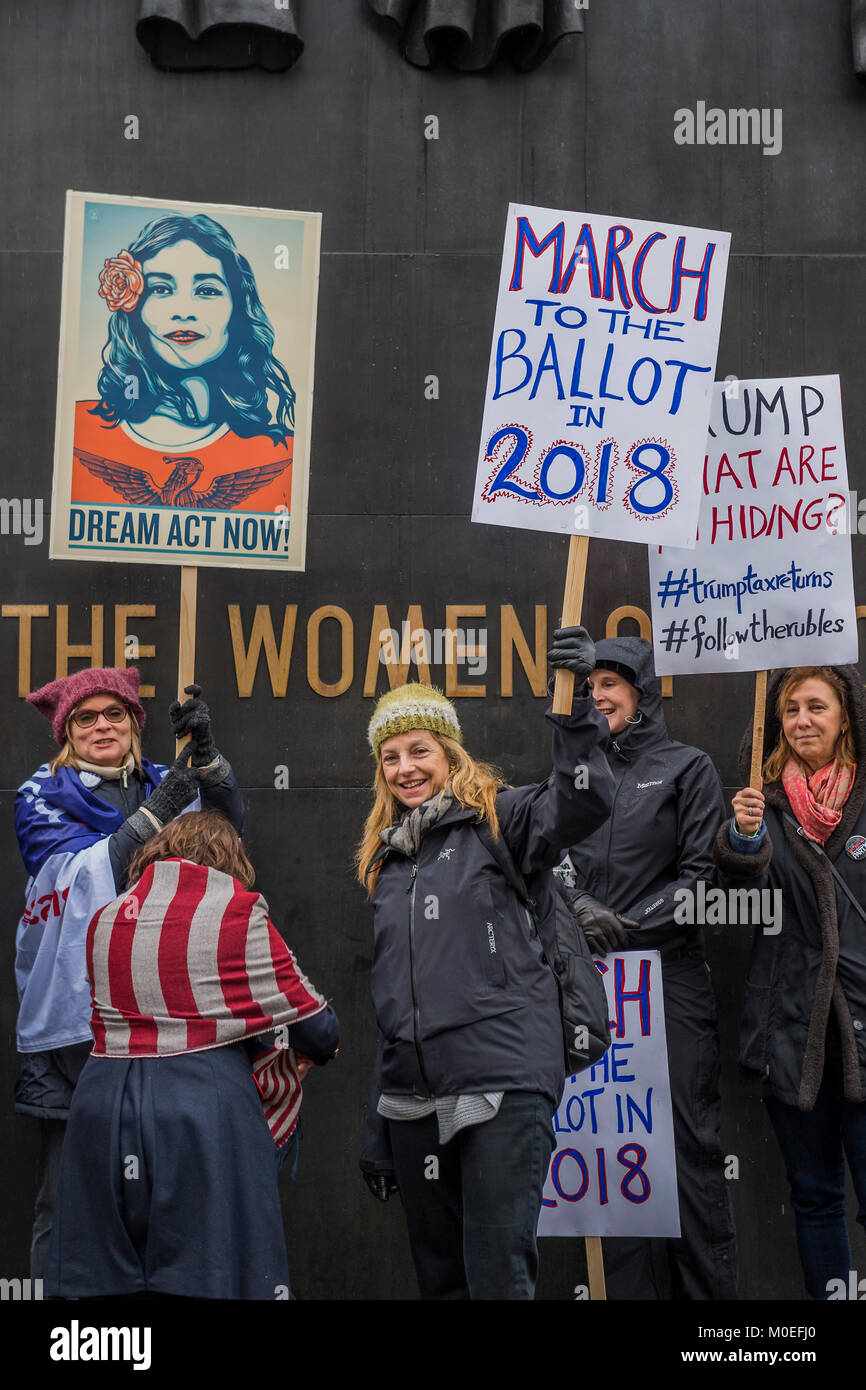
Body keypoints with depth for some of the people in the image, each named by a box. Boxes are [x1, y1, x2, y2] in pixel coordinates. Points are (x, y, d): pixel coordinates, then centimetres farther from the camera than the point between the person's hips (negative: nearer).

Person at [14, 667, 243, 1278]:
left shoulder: (167, 784, 15)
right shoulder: (41, 796, 8)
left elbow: (226, 822, -4)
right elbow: (89, 872, -7)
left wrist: (205, 753, -21)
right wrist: (157, 811, -18)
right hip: (73, 1016, -2)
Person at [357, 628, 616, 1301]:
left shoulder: (499, 822, 1)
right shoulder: (386, 859, 18)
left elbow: (583, 801, -21)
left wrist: (575, 704, -34)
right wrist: (377, 1132, 20)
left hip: (503, 1087, -6)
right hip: (413, 1098, 6)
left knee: (499, 1276, -8)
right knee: (440, 1277, 14)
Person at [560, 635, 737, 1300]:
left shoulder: (687, 766, 3)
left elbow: (701, 871, -4)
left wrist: (629, 925, -12)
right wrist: (578, 906, -6)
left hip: (671, 976, -4)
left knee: (690, 1138, -3)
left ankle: (710, 1288, 5)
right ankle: (632, 1287, 12)